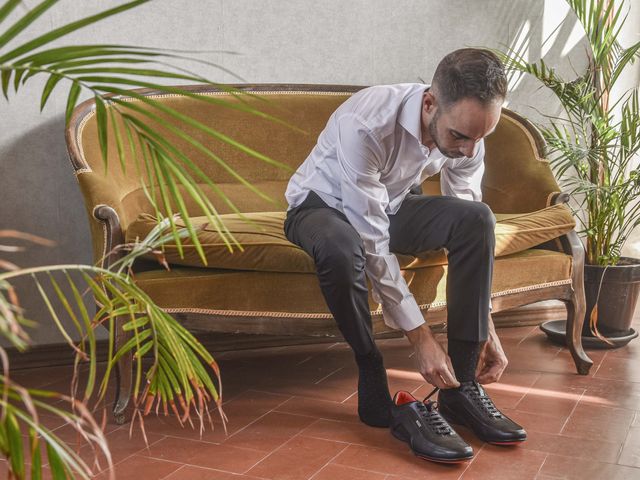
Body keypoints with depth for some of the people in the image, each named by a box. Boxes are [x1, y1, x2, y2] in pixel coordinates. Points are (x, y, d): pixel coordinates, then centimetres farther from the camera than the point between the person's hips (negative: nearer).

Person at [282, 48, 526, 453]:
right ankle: (370, 370, -15)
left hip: (389, 207, 5)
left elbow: (470, 233, -10)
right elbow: (373, 246, -35)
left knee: (479, 218, -23)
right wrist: (422, 338, -32)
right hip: (323, 205, -5)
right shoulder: (364, 125, -37)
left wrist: (487, 328, -15)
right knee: (341, 250, -42)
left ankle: (461, 385, -17)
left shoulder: (467, 133, -18)